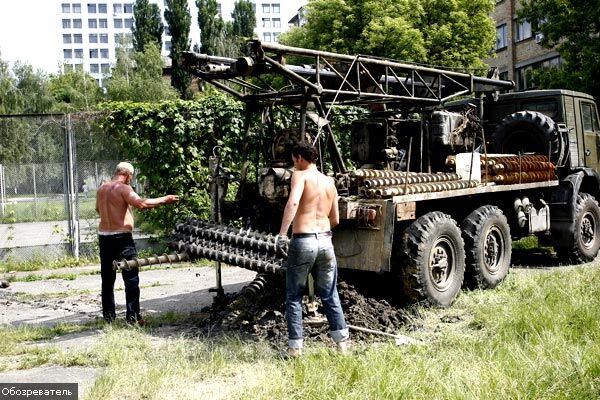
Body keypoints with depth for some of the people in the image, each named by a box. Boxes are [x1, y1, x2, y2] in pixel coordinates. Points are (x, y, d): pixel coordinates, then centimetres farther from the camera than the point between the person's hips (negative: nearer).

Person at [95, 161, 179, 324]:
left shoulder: (101, 188, 12)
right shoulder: (123, 188, -11)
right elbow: (141, 203, -25)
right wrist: (164, 199, -18)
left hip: (104, 236, 7)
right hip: (121, 237, -7)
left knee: (107, 278, 13)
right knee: (131, 278, -2)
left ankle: (108, 315, 17)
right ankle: (133, 315, -4)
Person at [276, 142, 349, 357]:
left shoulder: (300, 175, -3)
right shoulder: (330, 182, 14)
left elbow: (292, 202, -24)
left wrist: (282, 234, -26)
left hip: (302, 242, -5)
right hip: (325, 241, 5)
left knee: (294, 297, 9)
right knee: (329, 295, 17)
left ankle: (295, 346, 11)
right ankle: (342, 341, 19)